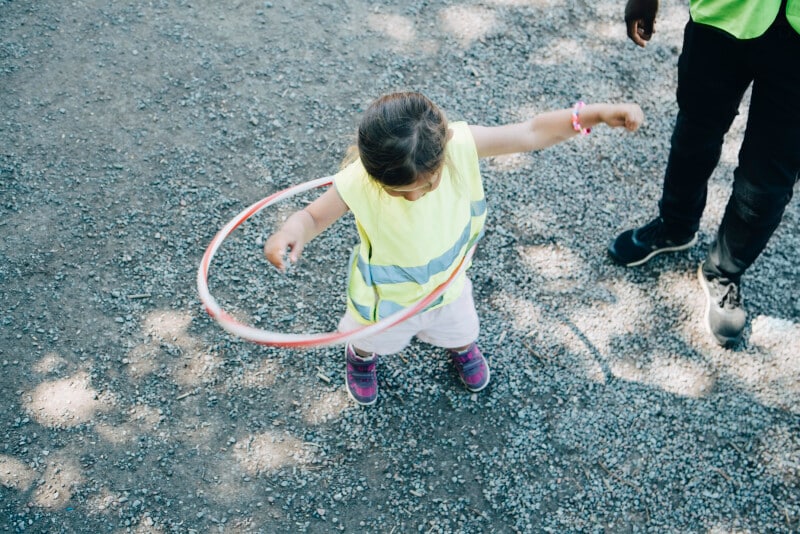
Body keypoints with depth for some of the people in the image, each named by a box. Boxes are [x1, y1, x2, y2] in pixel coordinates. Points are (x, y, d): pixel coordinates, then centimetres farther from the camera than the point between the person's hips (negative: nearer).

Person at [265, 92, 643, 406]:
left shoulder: (458, 144, -35)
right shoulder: (357, 183, -40)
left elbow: (532, 132, -26)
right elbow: (313, 216, -25)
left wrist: (596, 113, -33)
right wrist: (290, 233, -48)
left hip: (448, 280, 2)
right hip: (386, 294, -2)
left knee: (460, 330, 35)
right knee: (373, 338, 33)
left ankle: (462, 348, 73)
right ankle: (360, 357, 70)